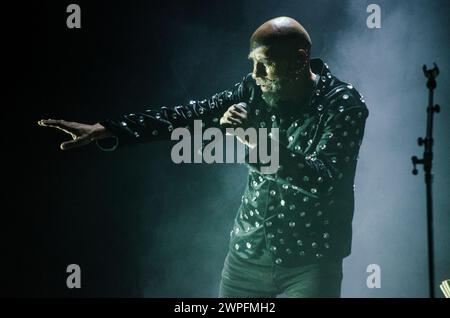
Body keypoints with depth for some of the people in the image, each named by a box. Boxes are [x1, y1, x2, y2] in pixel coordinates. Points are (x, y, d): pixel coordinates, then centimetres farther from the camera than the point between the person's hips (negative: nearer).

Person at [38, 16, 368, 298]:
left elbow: (323, 180, -24)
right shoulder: (254, 89, 0)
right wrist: (107, 129, -9)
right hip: (248, 254, 4)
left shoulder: (344, 104, -13)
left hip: (310, 266, -4)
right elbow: (186, 115, -2)